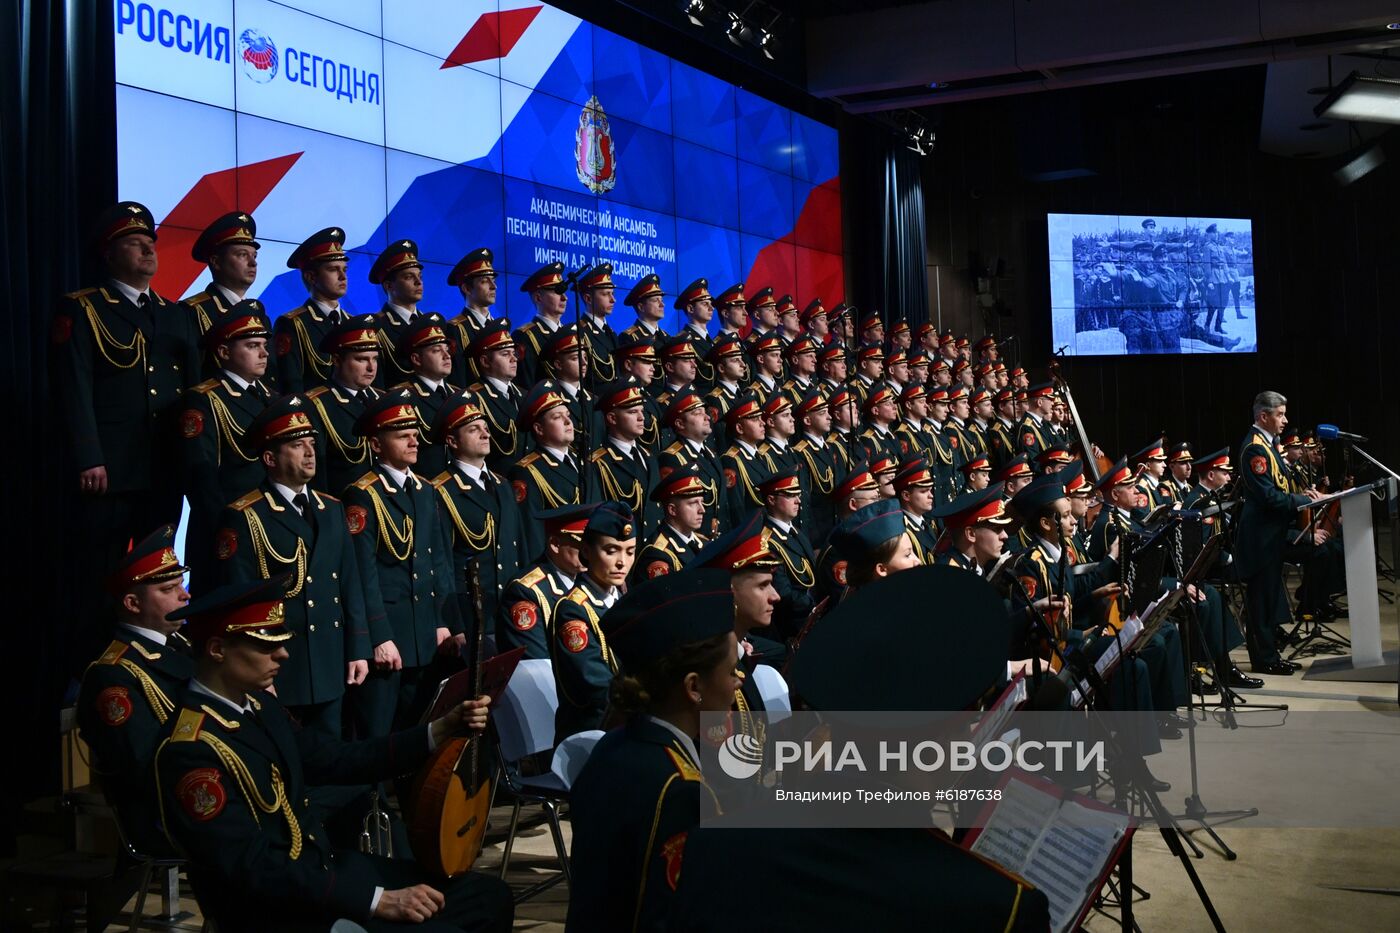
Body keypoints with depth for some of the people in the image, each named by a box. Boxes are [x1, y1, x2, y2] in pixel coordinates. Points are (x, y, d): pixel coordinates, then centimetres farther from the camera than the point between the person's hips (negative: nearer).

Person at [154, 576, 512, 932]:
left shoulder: (259, 702, 5)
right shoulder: (192, 751, -22)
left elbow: (338, 760, 14)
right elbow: (255, 870, -25)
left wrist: (441, 730, 4)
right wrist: (378, 900, -25)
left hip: (327, 868, 9)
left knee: (490, 897, 6)